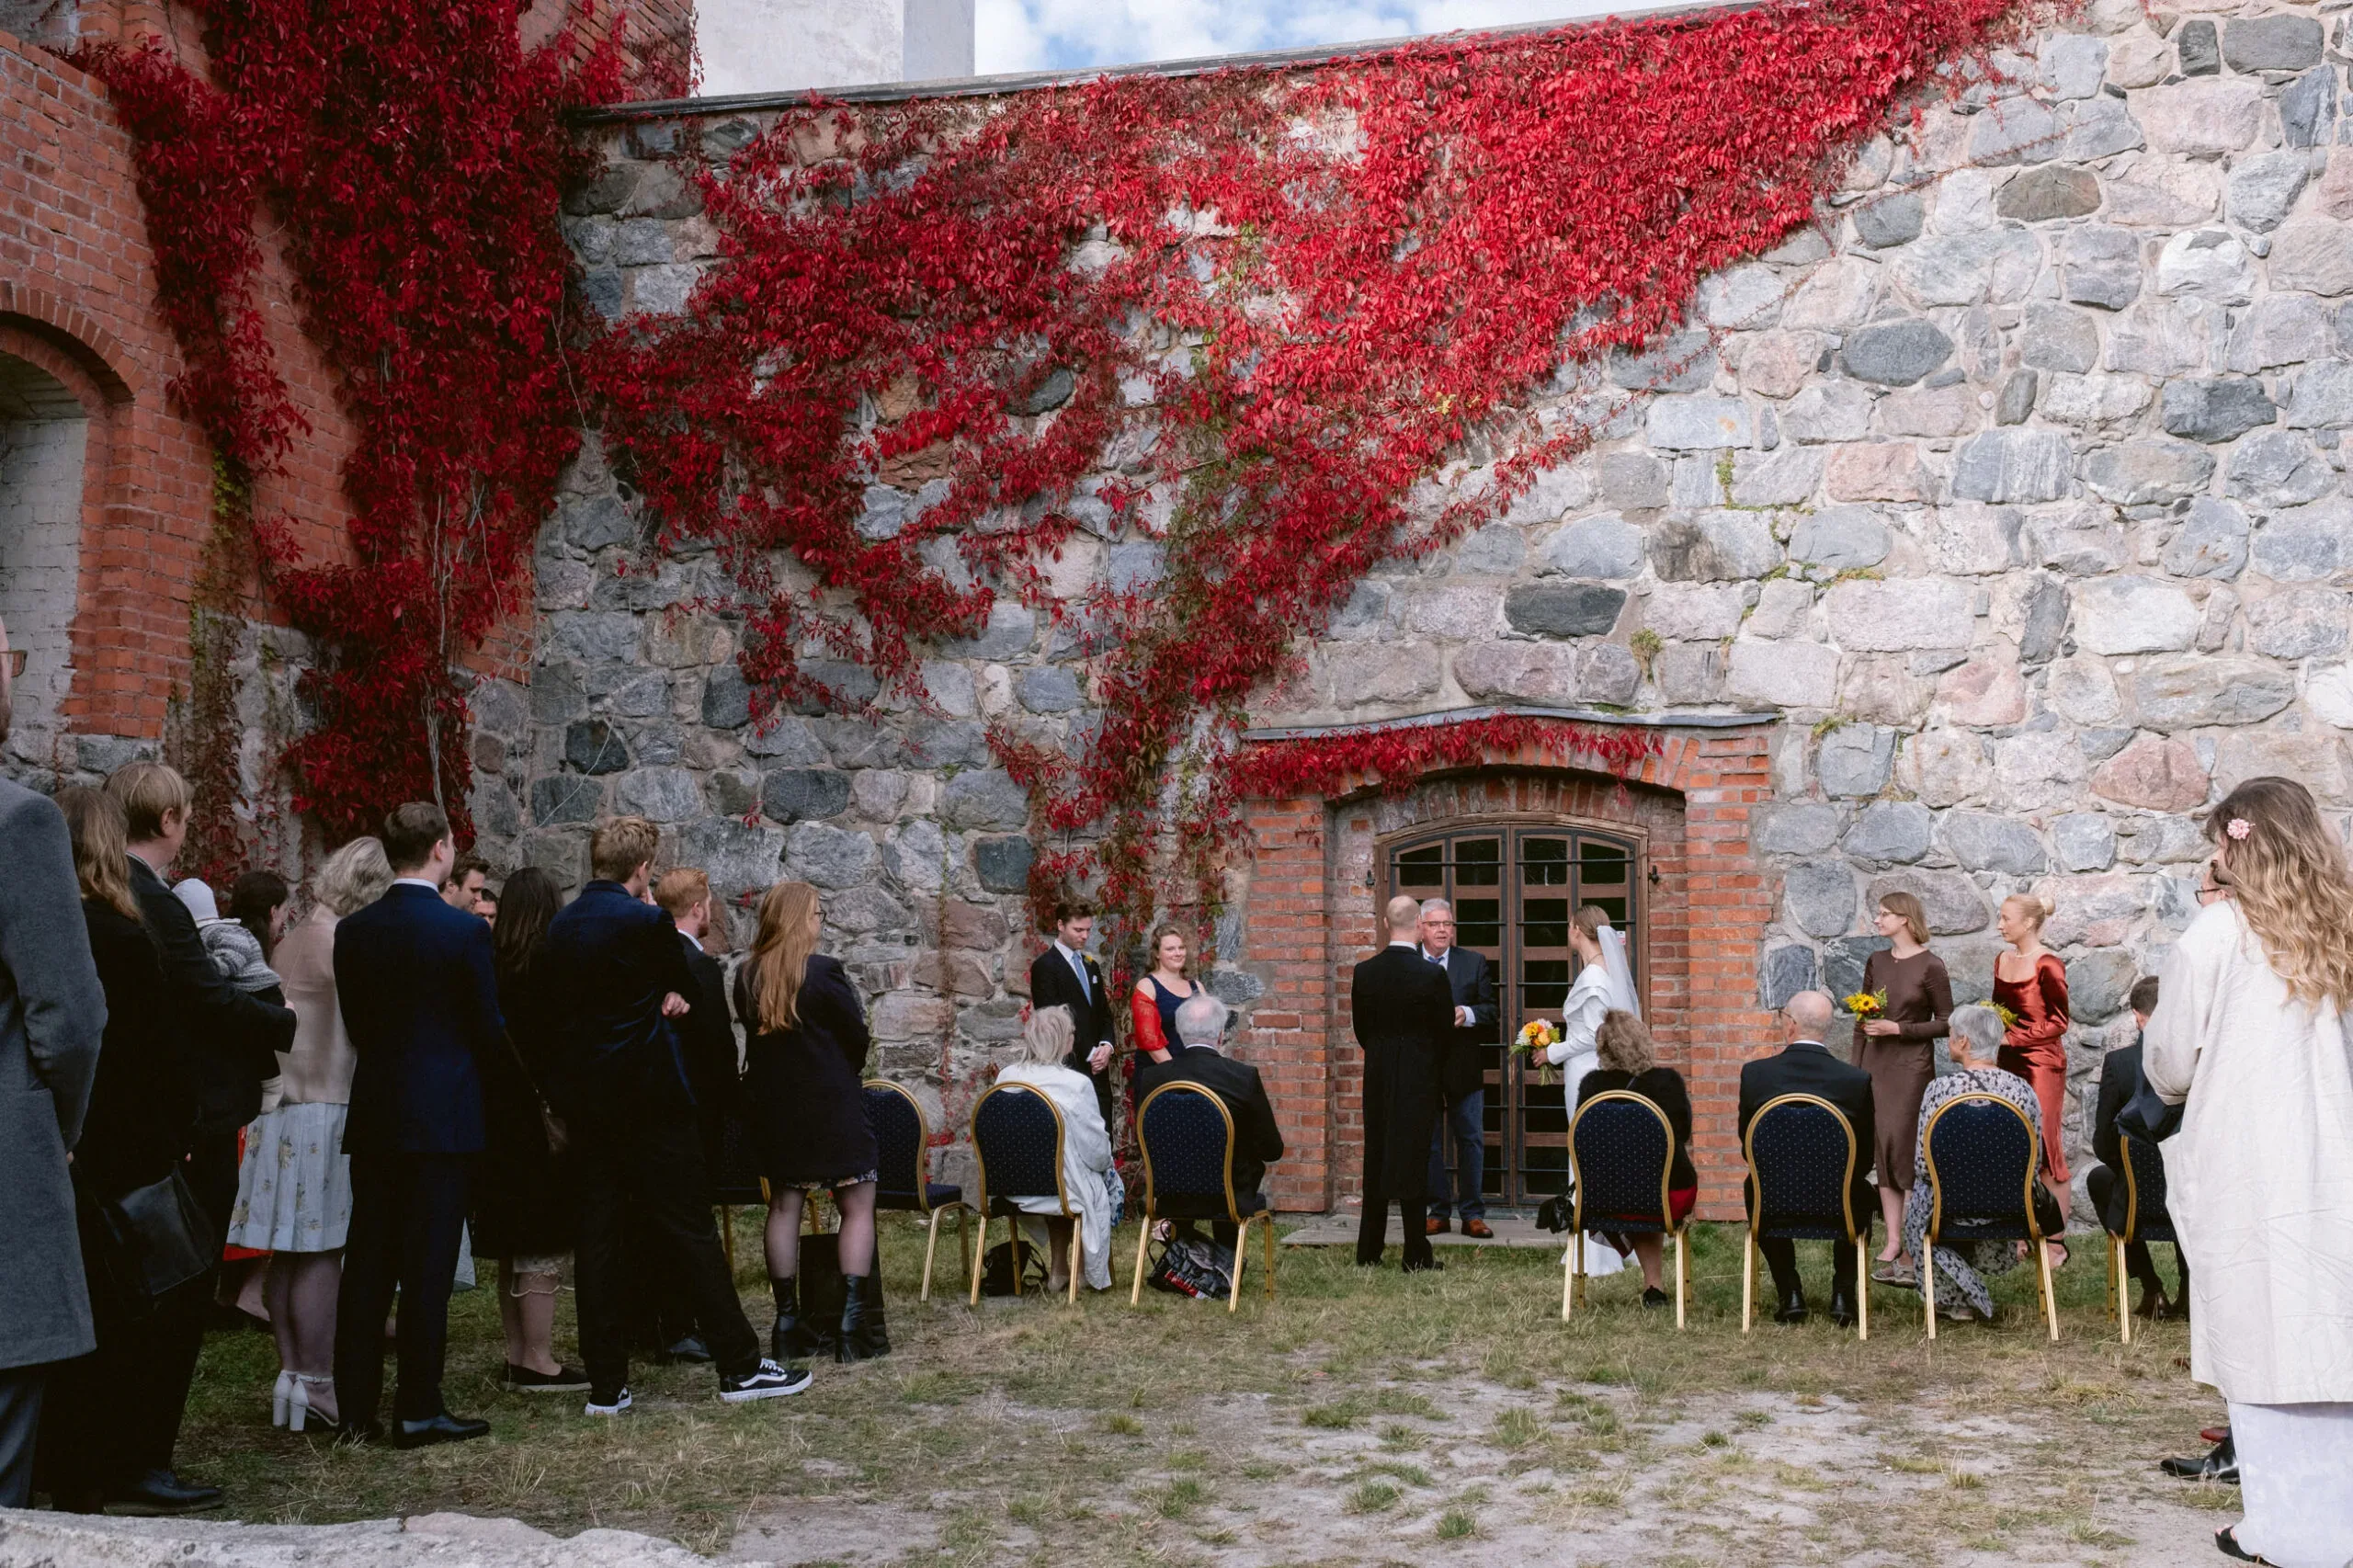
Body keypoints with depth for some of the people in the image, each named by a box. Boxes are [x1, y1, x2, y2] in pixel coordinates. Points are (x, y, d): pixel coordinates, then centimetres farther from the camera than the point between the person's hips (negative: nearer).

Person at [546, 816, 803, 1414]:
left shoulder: (561, 926, 7)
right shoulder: (644, 921, -14)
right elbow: (688, 984, 0)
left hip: (581, 1099, 6)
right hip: (648, 1098, -6)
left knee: (595, 1238, 7)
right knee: (689, 1230, 0)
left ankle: (606, 1384, 11)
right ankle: (739, 1367, 7)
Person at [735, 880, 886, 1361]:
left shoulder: (747, 976, 1)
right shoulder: (824, 972, -15)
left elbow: (754, 1032, 10)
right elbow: (857, 1036, -8)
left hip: (772, 1103, 6)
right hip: (831, 1103, -6)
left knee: (784, 1206, 12)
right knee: (857, 1206, 2)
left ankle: (787, 1323, 14)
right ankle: (853, 1326, -3)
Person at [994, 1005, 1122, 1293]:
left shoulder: (1005, 1077, -5)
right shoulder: (1077, 1084, -19)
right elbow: (1097, 1151, -11)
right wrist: (1106, 1162, 13)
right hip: (1061, 1191, -5)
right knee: (1108, 1182, 25)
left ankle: (1058, 1270, 37)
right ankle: (1092, 1273, 36)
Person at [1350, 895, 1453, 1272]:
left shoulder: (1364, 972, -4)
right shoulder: (1432, 975, -14)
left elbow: (1361, 1029, 5)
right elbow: (1445, 1031, -4)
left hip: (1377, 1076, 3)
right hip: (1418, 1078, -3)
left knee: (1375, 1159, 11)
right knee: (1413, 1159, 2)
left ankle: (1368, 1252, 15)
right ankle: (1417, 1256, 5)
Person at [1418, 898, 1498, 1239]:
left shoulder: (1474, 963, 6)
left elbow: (1491, 1010, 3)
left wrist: (1467, 1014, -16)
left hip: (1463, 1067, 1)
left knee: (1471, 1140, 3)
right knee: (1428, 1142, 7)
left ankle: (1473, 1214, 11)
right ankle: (1438, 1213, 16)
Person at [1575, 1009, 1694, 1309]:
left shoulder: (1592, 1085, -6)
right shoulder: (1669, 1080, -6)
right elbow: (1684, 1134, 10)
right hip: (1672, 1200, 0)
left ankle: (1654, 1284, 42)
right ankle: (1654, 1286, 35)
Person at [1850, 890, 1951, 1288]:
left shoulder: (1930, 967, -6)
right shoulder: (1876, 962, 10)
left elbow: (1945, 1023, -4)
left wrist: (1897, 1028, -13)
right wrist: (1855, 1068, 9)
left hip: (1912, 1067, -5)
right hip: (1876, 1065, 5)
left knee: (1904, 1149, -8)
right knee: (1883, 1151, 4)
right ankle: (1893, 1241, 8)